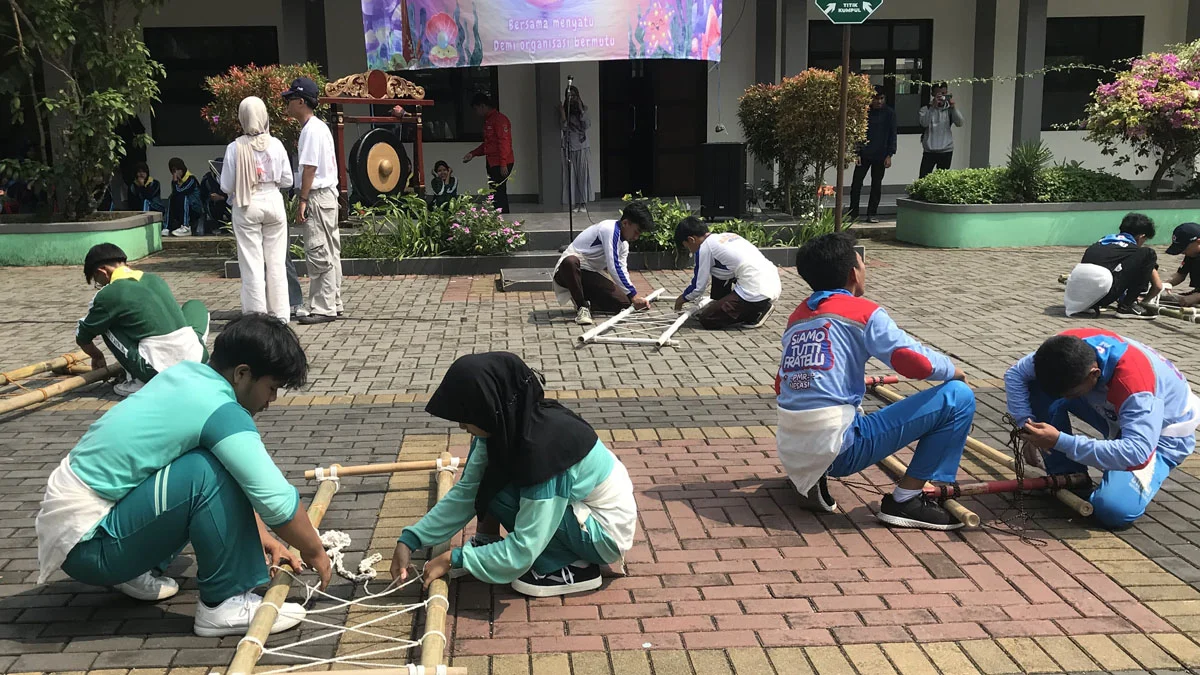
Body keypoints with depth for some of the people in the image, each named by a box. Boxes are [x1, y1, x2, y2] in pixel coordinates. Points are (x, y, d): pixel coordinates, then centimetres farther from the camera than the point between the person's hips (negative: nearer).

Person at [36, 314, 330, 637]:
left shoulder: (188, 375, 3)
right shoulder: (220, 411, -22)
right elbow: (278, 500, -25)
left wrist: (259, 534, 14)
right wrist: (314, 552, -8)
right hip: (86, 543, -9)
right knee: (209, 474, -24)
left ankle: (136, 571, 18)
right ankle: (224, 603, -11)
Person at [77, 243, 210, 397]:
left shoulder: (108, 294, 2)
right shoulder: (155, 279, 17)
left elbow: (82, 337, 15)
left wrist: (97, 356, 37)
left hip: (158, 371, -4)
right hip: (196, 361, 5)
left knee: (106, 323, 16)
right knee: (196, 306, 33)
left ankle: (137, 381, 8)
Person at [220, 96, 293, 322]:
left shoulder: (235, 148, -9)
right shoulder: (275, 144, -5)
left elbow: (226, 186, -5)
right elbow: (287, 180, 2)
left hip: (247, 207, -2)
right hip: (273, 202, 2)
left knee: (252, 263, 4)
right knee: (276, 261, 9)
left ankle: (256, 315, 7)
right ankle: (280, 314, 14)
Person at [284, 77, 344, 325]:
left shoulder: (311, 130, -15)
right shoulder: (320, 126, 15)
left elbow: (309, 168, -18)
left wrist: (303, 200, -17)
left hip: (317, 196, -10)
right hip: (328, 194, 10)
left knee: (319, 254, -7)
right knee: (330, 253, 12)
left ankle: (323, 309, -5)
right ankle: (333, 303, 19)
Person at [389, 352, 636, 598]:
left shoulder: (543, 447, -33)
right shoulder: (509, 426, -10)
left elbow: (524, 550, -29)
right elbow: (466, 492, -3)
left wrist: (454, 558, -20)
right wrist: (410, 540, -9)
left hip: (607, 532, -8)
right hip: (579, 506, 8)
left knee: (497, 495, -20)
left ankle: (571, 568, -6)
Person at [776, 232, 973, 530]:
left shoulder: (797, 316, 15)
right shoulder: (863, 311, -3)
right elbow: (916, 363, -14)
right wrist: (954, 370, 9)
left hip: (790, 454, 7)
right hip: (838, 450, -7)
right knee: (958, 397, 0)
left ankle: (812, 477, 17)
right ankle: (905, 500, 1)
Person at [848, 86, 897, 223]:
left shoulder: (889, 113, 0)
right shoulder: (865, 112, 1)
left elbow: (892, 135, 1)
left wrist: (889, 155, -6)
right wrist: (857, 153, -2)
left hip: (880, 155, 0)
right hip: (864, 154, 0)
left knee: (876, 185, 5)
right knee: (856, 183, -2)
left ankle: (871, 214, 12)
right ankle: (852, 214, 5)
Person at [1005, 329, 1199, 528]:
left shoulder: (1134, 381, -40)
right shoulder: (1068, 348, -23)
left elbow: (1137, 453, -47)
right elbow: (1015, 374, -10)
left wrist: (1060, 441, -50)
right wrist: (1027, 426, -24)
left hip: (1161, 433, -6)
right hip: (1115, 416, 6)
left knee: (1114, 510, -32)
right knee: (1038, 387, -17)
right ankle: (1067, 477, -4)